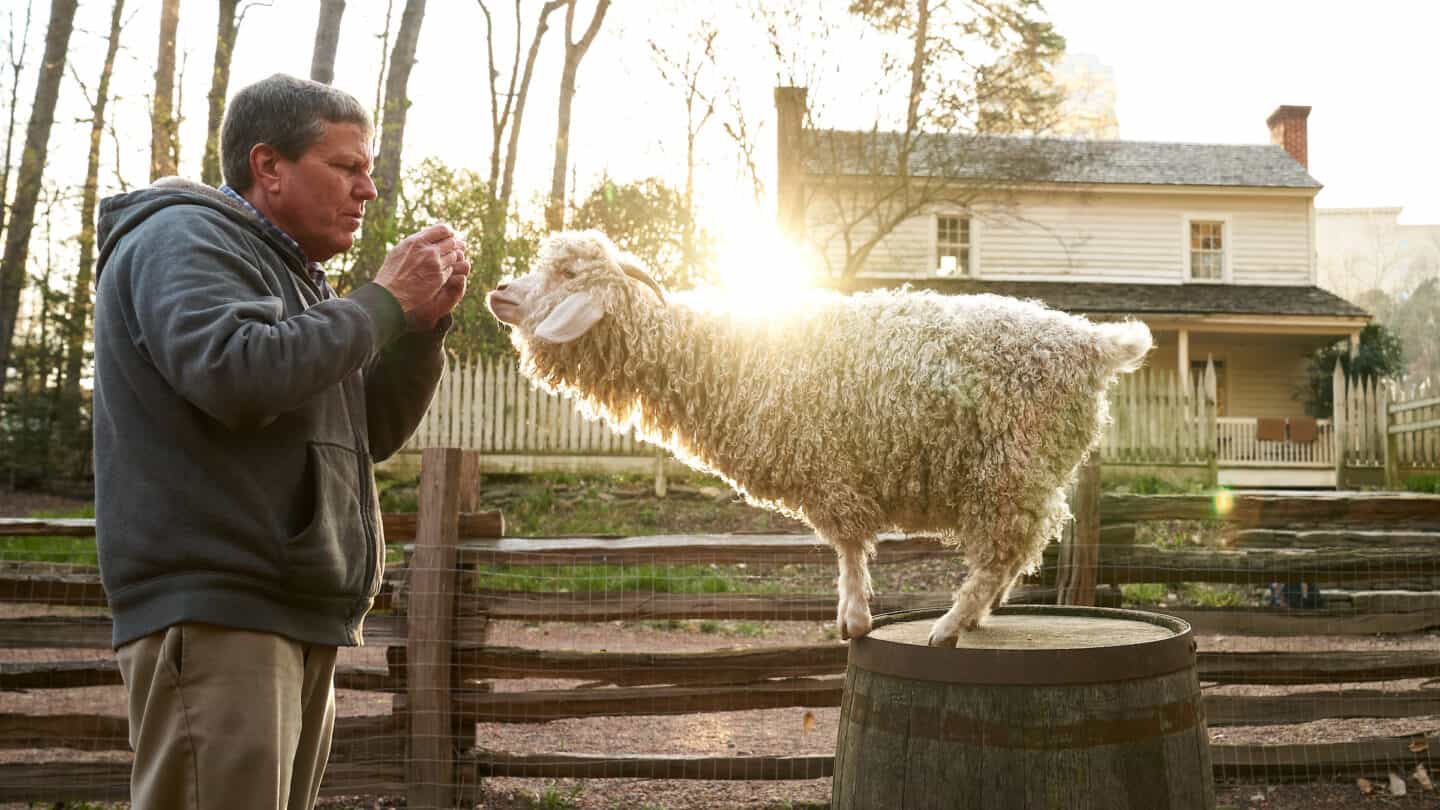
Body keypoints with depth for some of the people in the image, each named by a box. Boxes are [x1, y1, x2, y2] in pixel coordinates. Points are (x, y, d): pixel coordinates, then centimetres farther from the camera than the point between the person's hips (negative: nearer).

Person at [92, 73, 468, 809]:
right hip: (214, 612, -9)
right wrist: (384, 302, -13)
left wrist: (425, 323, 6)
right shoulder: (186, 238, -5)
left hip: (292, 615, 9)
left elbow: (369, 432, 20)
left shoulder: (284, 272, 23)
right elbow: (234, 374, -24)